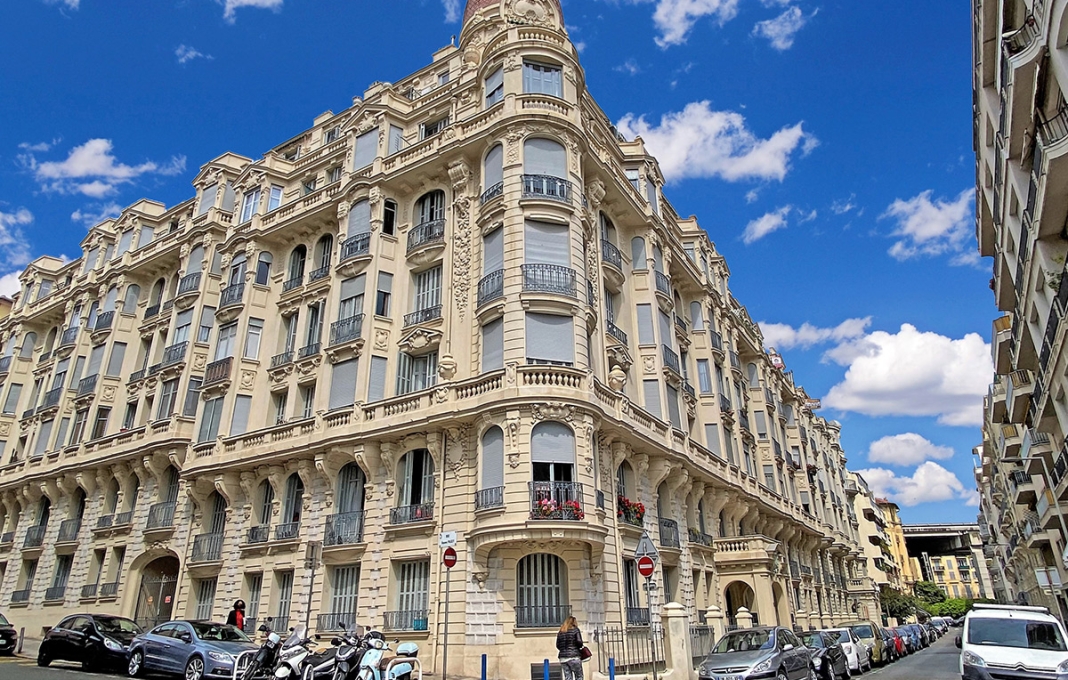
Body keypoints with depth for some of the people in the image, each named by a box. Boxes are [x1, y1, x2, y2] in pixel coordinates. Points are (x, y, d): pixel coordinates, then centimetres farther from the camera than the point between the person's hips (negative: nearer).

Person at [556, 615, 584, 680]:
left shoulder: (560, 632, 12)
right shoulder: (575, 630, -1)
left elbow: (558, 646, 10)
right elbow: (579, 642, -10)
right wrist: (579, 647, 10)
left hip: (563, 658, 4)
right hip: (574, 657, -4)